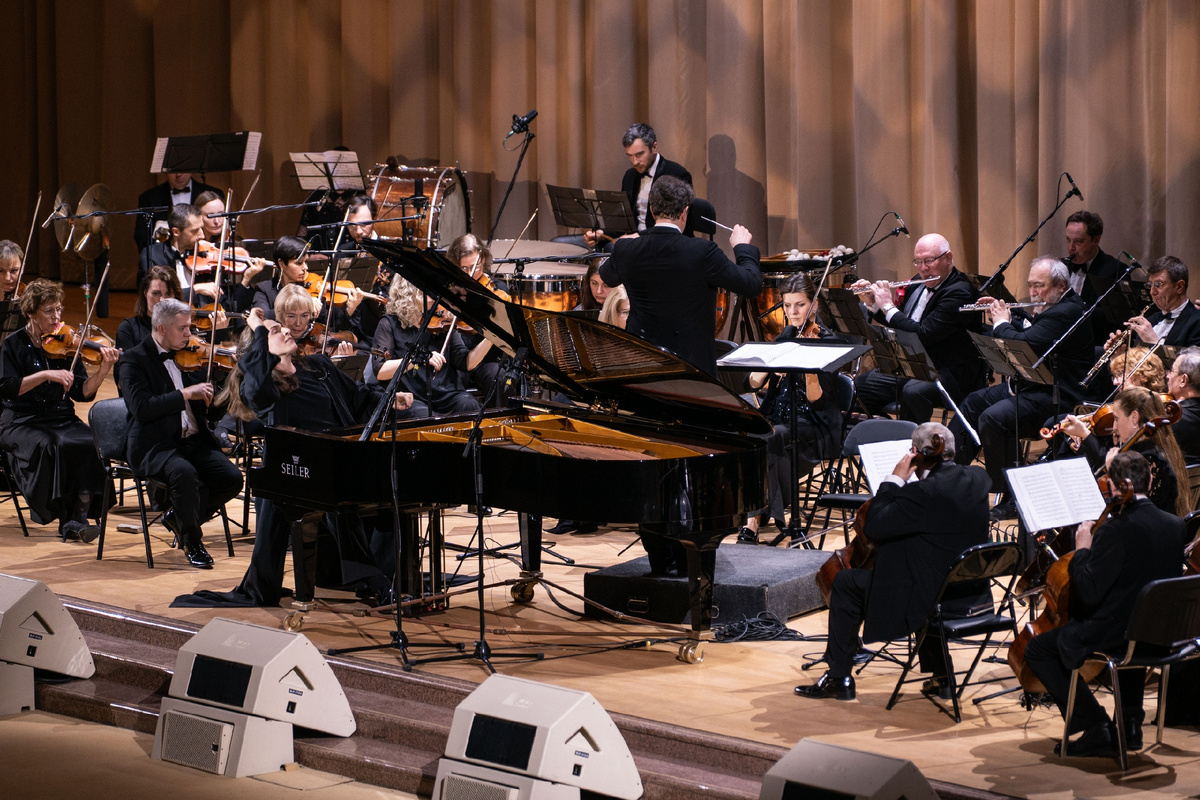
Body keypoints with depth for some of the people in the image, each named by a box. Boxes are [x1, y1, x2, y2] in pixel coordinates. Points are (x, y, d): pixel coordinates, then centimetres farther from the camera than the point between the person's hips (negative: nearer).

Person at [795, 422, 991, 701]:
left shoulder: (924, 492, -23)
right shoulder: (977, 478, 0)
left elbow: (872, 528, -19)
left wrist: (894, 479, -12)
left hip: (934, 599, -8)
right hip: (973, 594, 8)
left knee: (845, 583, 6)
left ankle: (839, 678, 15)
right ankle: (940, 675, 39)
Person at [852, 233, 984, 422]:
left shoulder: (959, 293, -17)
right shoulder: (919, 284, 11)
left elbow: (923, 336, -25)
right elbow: (896, 323, 26)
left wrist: (888, 306, -15)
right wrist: (872, 303, 8)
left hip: (949, 376, -9)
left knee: (913, 391, -38)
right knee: (859, 385, 7)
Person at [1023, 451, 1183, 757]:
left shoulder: (1115, 529, -23)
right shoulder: (1175, 525, -1)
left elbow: (1089, 593, -24)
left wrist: (1082, 551, -10)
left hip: (1113, 633, -8)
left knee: (1037, 650, 8)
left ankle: (1095, 726, 2)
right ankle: (1130, 722, 37)